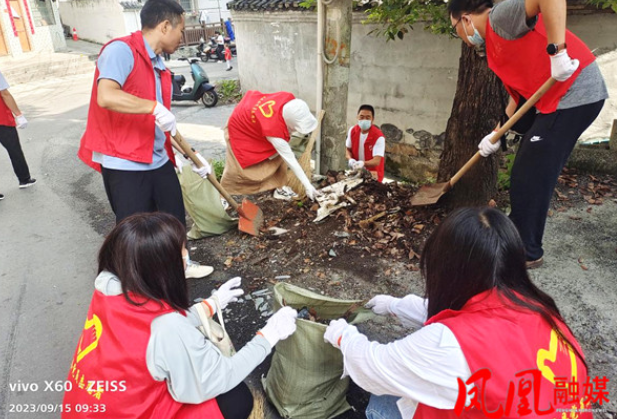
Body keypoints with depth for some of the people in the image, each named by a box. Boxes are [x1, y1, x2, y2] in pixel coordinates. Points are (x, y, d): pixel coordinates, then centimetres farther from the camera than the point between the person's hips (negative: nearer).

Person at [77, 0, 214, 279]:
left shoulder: (161, 70, 12)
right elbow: (106, 96, -30)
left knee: (175, 216, 20)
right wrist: (154, 107, -27)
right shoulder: (121, 50, -13)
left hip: (158, 160, 8)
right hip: (123, 163, -8)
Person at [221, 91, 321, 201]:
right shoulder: (273, 130, -44)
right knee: (236, 168, -4)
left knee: (278, 156, -1)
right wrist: (307, 185, -29)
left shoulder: (290, 100, -30)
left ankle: (279, 188, 13)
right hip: (240, 129, -7)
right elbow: (290, 159, -35)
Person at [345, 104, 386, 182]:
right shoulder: (352, 130, -5)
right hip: (356, 172, 4)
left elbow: (376, 161, -27)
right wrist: (350, 159, -15)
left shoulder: (379, 137, -21)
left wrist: (363, 163, -46)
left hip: (372, 175, -4)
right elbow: (348, 149, 7)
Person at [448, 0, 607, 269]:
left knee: (530, 176, -5)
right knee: (525, 173, 15)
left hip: (575, 94, -10)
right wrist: (496, 134, 17)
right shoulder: (494, 43, 18)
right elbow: (519, 90, 20)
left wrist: (557, 51, -32)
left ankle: (527, 252, 9)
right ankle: (517, 237, 30)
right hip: (556, 98, 10)